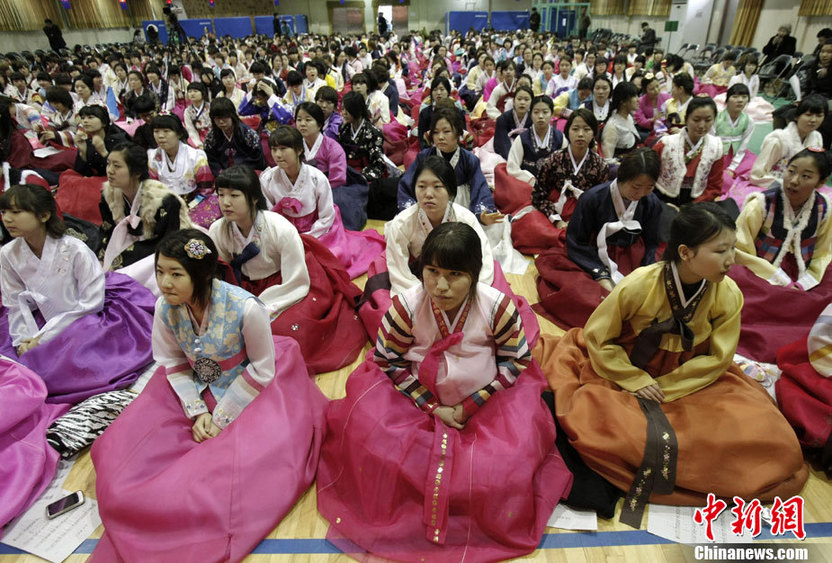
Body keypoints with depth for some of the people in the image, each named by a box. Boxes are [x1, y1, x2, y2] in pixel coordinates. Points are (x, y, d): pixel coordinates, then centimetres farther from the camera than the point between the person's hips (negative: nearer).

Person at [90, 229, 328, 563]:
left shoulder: (246, 309, -30)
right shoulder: (165, 307, -15)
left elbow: (261, 370, -17)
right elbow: (172, 362, -1)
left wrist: (222, 417, -14)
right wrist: (196, 411, -11)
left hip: (249, 390, -5)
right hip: (195, 391, 5)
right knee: (121, 450, -2)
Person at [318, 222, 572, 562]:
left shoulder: (498, 307, -20)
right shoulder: (406, 306, -20)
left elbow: (516, 360, -8)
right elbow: (388, 360, -9)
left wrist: (468, 407, -13)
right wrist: (432, 407, -14)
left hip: (484, 400, 0)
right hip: (419, 398, 1)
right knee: (367, 425, -17)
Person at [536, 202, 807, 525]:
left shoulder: (728, 295, -13)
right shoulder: (639, 285, -21)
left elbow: (718, 358, -5)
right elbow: (597, 338, -11)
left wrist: (665, 387, -15)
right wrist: (636, 381, -18)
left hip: (691, 382, 4)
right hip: (622, 373, -3)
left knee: (765, 434, -14)